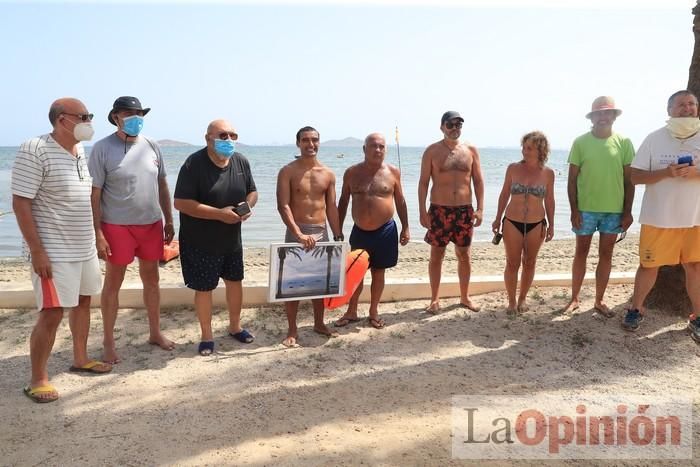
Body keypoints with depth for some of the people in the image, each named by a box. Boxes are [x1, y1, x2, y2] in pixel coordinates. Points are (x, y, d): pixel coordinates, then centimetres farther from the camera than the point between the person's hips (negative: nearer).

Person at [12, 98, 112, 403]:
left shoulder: (80, 151, 8)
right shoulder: (34, 151, -16)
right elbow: (20, 204, -17)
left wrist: (95, 236, 18)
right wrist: (37, 251, -20)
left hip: (84, 246, 8)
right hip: (54, 251, -8)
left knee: (83, 301, 16)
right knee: (52, 314, -5)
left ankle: (80, 359, 33)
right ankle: (38, 380, 10)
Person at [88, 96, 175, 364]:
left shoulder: (151, 147, 5)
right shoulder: (102, 149, -9)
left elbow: (162, 186, 11)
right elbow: (94, 194, -10)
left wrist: (169, 221, 9)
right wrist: (97, 234, -14)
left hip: (151, 225, 5)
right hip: (117, 227, -4)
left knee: (151, 279, 14)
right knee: (113, 283, 6)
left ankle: (155, 333, 29)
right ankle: (108, 343, 18)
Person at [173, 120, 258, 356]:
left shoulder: (241, 161, -1)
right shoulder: (194, 164, -18)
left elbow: (252, 191, 11)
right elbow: (180, 203, -22)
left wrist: (248, 205, -14)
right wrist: (219, 214, -27)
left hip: (232, 239, 5)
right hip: (200, 242, -5)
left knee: (235, 281, 17)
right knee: (204, 288, 6)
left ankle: (235, 327, 38)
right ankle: (207, 336, 25)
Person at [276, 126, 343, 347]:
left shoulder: (328, 174, 7)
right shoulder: (288, 171, -6)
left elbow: (331, 207, 10)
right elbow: (283, 206, -14)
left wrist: (338, 236, 5)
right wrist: (299, 234, -24)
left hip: (321, 232, 4)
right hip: (296, 232, -4)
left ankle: (319, 324, 28)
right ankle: (292, 331, 10)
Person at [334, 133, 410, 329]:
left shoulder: (393, 172, -2)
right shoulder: (351, 173, -1)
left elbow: (400, 201, 5)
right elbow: (343, 202, 6)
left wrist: (405, 228, 2)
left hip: (385, 231, 0)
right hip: (359, 231, 1)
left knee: (378, 272, 9)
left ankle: (373, 312, 25)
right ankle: (351, 312, 24)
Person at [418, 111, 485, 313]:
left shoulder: (471, 150, 6)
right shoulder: (432, 151, -1)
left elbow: (478, 181, 7)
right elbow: (423, 182, -2)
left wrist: (480, 209, -2)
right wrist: (422, 211, -9)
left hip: (465, 210, 2)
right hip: (439, 209, -2)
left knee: (464, 254, 10)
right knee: (436, 254, 4)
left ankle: (465, 297, 25)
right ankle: (435, 299, 16)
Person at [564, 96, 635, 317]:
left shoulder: (624, 142, 2)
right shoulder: (580, 142, -2)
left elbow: (629, 180, 4)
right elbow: (572, 179, -1)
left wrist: (627, 211, 0)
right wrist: (574, 210, -7)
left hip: (614, 210, 2)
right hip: (586, 209, -1)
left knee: (606, 255, 8)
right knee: (581, 253, 7)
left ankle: (599, 301, 20)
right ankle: (575, 298, 18)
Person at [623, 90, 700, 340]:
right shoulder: (654, 139, -3)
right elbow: (636, 177, -5)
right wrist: (667, 172, -20)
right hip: (659, 217, -2)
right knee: (649, 265, 6)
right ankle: (636, 309, 23)